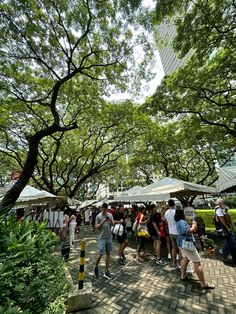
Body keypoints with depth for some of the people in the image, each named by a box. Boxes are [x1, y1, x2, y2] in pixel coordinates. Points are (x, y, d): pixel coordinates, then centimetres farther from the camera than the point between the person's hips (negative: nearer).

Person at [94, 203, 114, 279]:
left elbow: (113, 224, 6)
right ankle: (96, 267, 28)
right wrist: (103, 222, -24)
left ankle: (106, 271, 25)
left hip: (109, 237, 4)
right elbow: (96, 227, -9)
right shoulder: (98, 216, -9)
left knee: (108, 253, 11)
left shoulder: (110, 215, 1)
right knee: (101, 254, -1)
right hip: (102, 238, -4)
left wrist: (111, 221, -17)